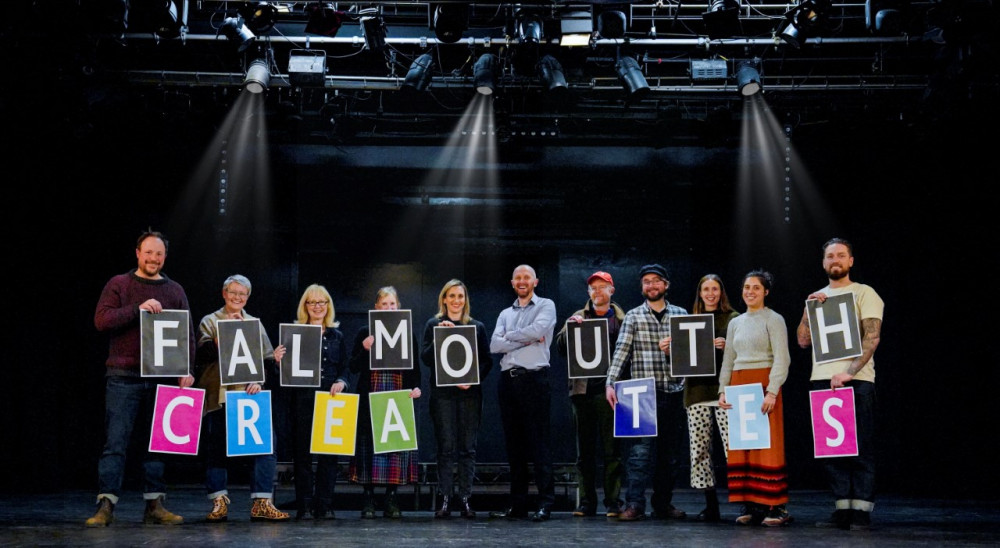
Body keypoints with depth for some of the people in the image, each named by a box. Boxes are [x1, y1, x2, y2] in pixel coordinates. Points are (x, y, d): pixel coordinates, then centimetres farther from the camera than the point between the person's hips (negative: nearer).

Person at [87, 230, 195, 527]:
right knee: (115, 443, -6)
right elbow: (101, 319, -8)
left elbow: (188, 333, 12)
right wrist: (138, 309, -19)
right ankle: (106, 505, -4)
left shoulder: (175, 291, 14)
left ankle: (154, 505, 11)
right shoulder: (119, 285, 6)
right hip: (123, 378, -3)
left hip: (161, 378, 3)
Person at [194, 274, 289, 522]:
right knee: (215, 449, -1)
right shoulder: (210, 321, 9)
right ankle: (219, 503, 7)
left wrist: (258, 381, -5)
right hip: (217, 396, -2)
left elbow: (266, 358, 12)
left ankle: (262, 503, -5)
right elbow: (202, 355, -7)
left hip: (249, 395, 2)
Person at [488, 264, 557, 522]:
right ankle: (517, 504, 11)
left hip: (534, 378, -5)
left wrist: (510, 336, 1)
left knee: (538, 443, -7)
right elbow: (495, 345, 4)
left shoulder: (546, 306, 6)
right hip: (508, 380, 5)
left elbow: (537, 330, -14)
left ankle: (545, 503, -6)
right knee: (514, 444, 6)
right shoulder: (505, 314, 19)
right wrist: (526, 340, -8)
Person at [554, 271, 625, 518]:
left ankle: (613, 502, 1)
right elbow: (560, 347, 7)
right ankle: (586, 502, 11)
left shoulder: (621, 319, 9)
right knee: (585, 449, 6)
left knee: (611, 448, -3)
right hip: (582, 389, 3)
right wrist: (571, 327, -9)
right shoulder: (578, 317, 16)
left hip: (609, 388, -3)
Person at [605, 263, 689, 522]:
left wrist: (673, 348, -9)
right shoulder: (633, 316, 4)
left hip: (674, 392, 3)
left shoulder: (680, 314, 11)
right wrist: (610, 383, -16)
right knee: (641, 448, -10)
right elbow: (621, 351, -5)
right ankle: (634, 504, -10)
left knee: (670, 451, 8)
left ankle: (663, 503, 18)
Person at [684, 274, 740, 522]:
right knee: (699, 449, 2)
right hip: (697, 389, 4)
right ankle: (710, 506, 9)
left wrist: (727, 346, -17)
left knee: (733, 446, -13)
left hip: (725, 388, -4)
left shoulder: (733, 318, 7)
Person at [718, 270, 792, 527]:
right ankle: (751, 505, 4)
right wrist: (723, 390, 6)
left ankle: (775, 506, -5)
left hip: (763, 385, -6)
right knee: (741, 446, 1)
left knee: (767, 444, -8)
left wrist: (772, 391, -18)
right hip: (738, 387, 6)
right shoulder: (735, 323, 17)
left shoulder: (773, 320, 0)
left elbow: (782, 359, -9)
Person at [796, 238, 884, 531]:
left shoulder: (864, 293, 3)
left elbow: (872, 337, -9)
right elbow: (803, 340, 12)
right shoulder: (817, 298, 19)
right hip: (822, 380, 5)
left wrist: (849, 373, -19)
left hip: (856, 380, -5)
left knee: (860, 448, -4)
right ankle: (842, 509, 7)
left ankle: (862, 511, -2)